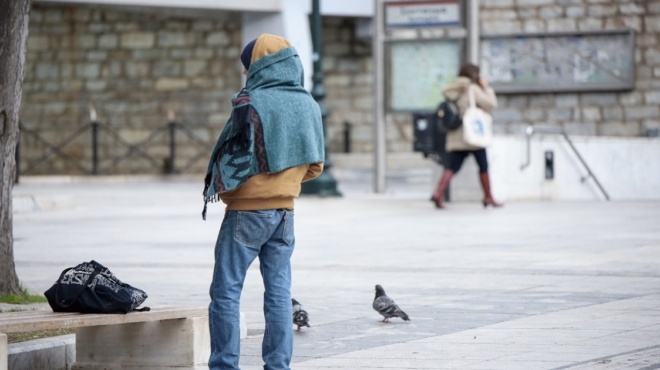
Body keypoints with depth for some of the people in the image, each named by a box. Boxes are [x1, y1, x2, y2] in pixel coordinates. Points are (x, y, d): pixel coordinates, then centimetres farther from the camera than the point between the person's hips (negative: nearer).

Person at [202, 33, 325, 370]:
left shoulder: (252, 103, -14)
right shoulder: (308, 105, 6)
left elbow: (231, 158, -14)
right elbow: (315, 165, 11)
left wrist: (218, 187, 3)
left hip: (247, 211, -6)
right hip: (285, 210, 6)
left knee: (226, 291, 0)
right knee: (278, 291, 8)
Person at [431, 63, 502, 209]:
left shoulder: (452, 91, 8)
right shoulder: (473, 89, -9)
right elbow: (491, 103, -10)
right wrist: (486, 87, 3)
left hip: (455, 138, 5)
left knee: (451, 168, -1)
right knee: (483, 166, 10)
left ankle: (438, 194, -19)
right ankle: (488, 198, 17)